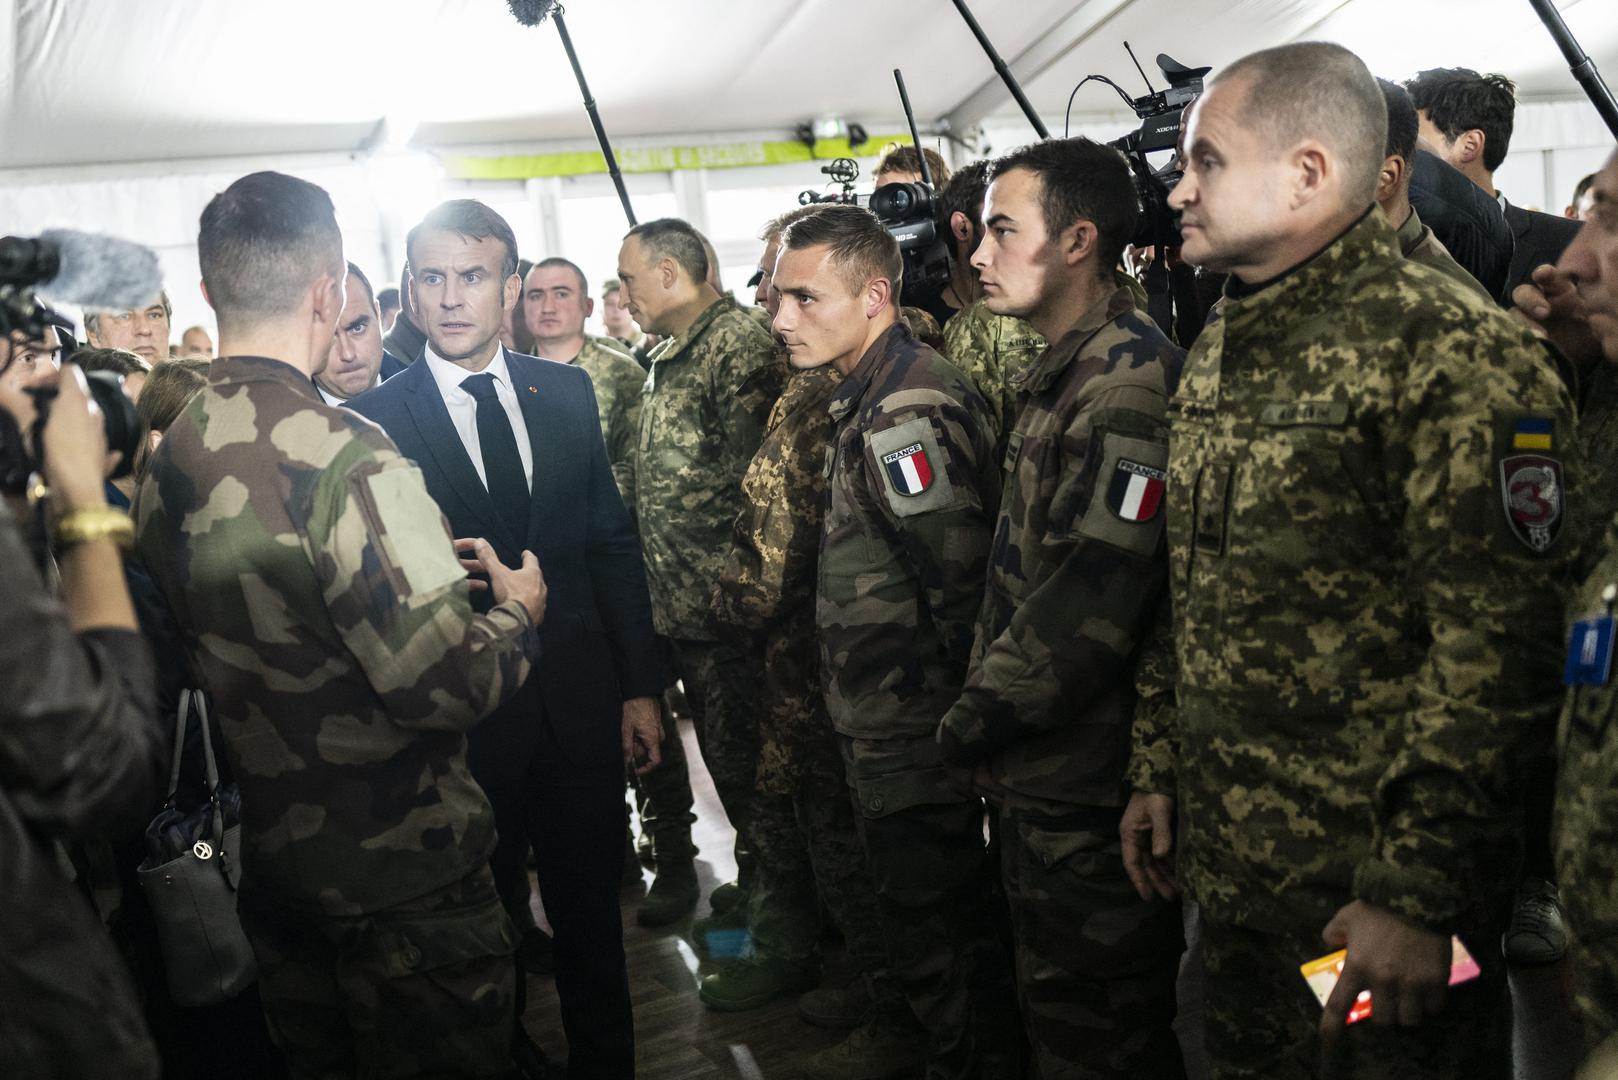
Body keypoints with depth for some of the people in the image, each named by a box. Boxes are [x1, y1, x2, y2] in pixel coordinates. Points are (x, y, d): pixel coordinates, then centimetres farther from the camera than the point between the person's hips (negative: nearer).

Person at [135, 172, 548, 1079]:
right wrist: (518, 611, -8)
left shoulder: (164, 462, 0)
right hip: (400, 868, -8)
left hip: (267, 859, 8)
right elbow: (444, 687, -28)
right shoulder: (345, 457, -26)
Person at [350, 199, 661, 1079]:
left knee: (591, 914, 17)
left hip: (579, 707, 3)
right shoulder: (373, 419, -8)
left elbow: (614, 544, 6)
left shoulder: (566, 391, 3)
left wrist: (639, 687, 4)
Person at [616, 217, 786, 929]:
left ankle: (762, 881, 19)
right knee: (721, 744, 17)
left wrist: (736, 584, -14)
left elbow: (755, 475, -18)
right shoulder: (666, 356, 18)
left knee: (736, 750, 2)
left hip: (718, 600, -9)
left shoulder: (737, 344, -13)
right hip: (671, 598, 9)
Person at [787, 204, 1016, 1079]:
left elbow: (962, 573, -25)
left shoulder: (907, 411, -23)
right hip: (877, 713, 10)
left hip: (913, 729, -10)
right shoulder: (867, 396, 9)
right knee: (905, 886, 25)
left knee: (936, 902, 6)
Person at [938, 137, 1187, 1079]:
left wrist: (978, 719, -15)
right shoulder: (1062, 374, 13)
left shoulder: (1130, 380, -19)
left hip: (1090, 784, -9)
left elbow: (1094, 594, -25)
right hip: (1035, 770, 9)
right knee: (1054, 1001, 24)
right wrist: (984, 706, 11)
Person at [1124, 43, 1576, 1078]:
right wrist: (1160, 770, 14)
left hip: (1371, 887, -7)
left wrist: (1418, 891, -21)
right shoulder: (1218, 353, 10)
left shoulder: (1452, 351, -16)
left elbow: (1493, 649, -21)